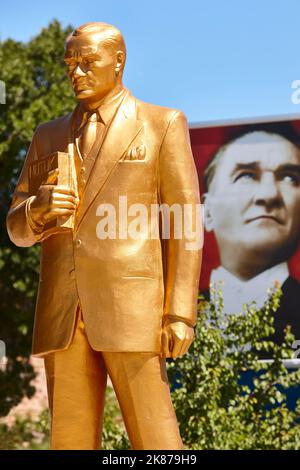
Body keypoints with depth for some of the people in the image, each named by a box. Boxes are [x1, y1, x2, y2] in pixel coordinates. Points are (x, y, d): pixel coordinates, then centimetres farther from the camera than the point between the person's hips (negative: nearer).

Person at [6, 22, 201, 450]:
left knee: (156, 444, -8)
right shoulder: (50, 137, 18)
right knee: (71, 442, 2)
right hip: (62, 314, 4)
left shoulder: (164, 125, 6)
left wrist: (180, 314, -10)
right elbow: (19, 229, 15)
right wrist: (39, 207, -11)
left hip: (131, 306, -4)